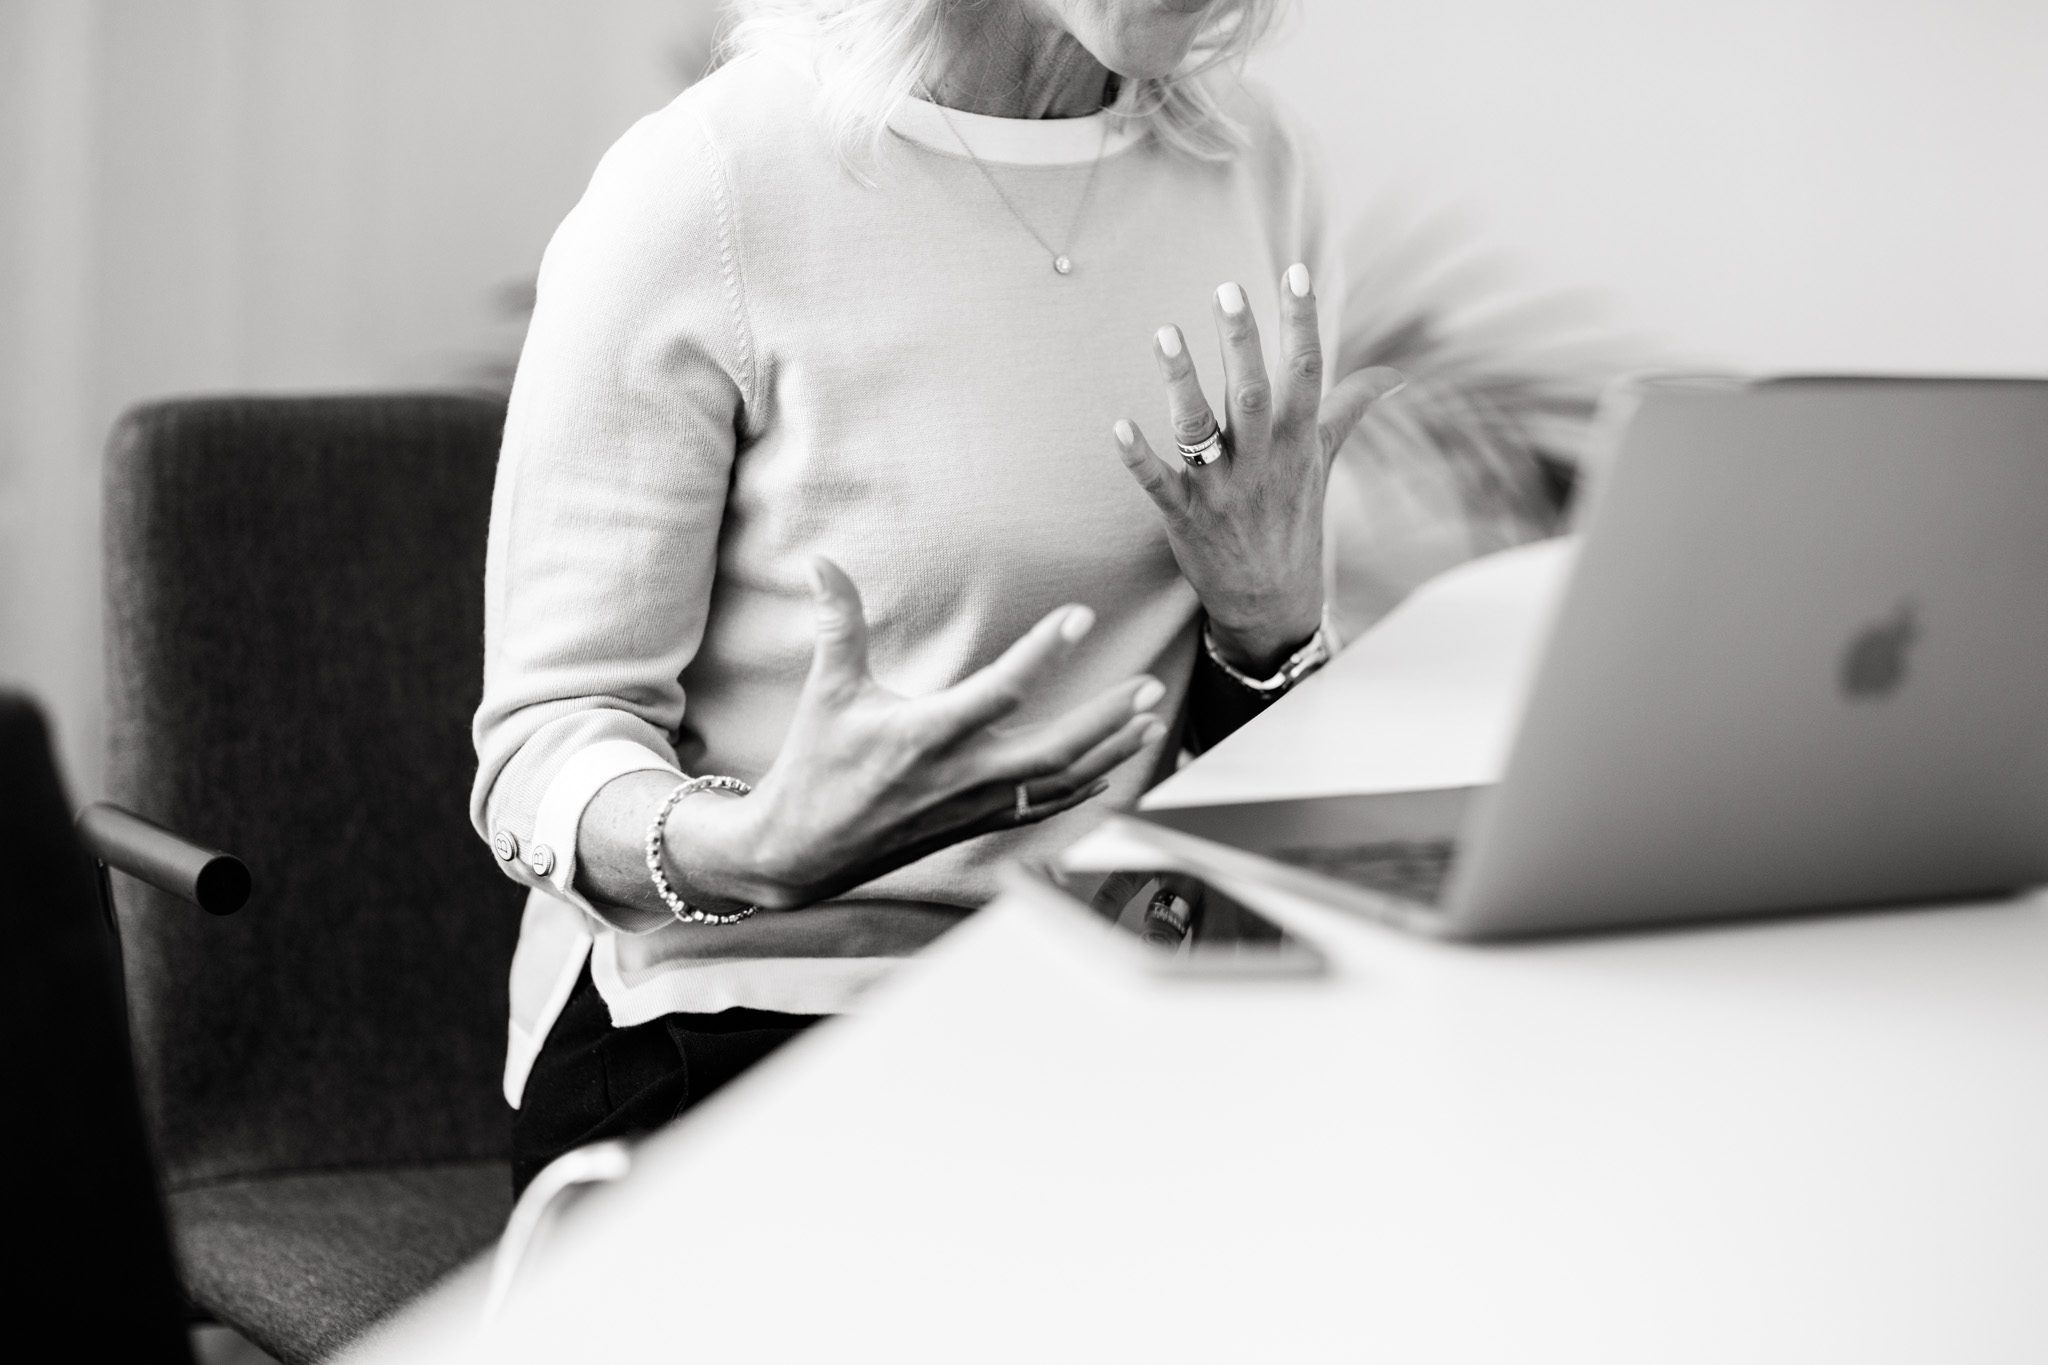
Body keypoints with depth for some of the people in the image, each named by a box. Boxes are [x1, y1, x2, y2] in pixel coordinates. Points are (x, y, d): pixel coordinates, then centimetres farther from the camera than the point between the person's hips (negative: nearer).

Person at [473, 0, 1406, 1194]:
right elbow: (546, 743, -12)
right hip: (739, 1023, -6)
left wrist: (1270, 622, -9)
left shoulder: (1252, 165, 6)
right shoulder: (694, 191, -13)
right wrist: (750, 850, -33)